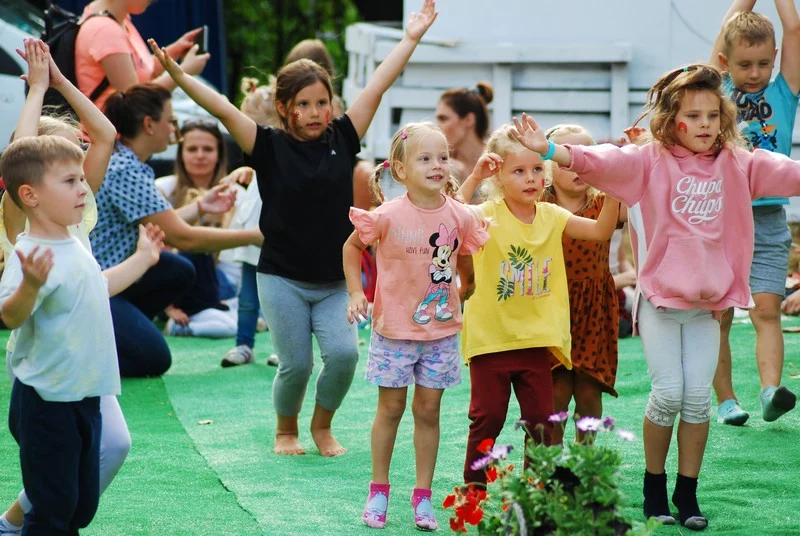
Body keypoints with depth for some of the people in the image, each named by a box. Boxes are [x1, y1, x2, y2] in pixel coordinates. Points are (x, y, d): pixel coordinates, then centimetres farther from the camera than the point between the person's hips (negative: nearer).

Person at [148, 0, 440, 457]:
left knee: (344, 353, -15)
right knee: (296, 364, -3)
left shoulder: (342, 140, 1)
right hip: (283, 278, -2)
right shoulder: (270, 147, -5)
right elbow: (222, 108, -15)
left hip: (335, 281, 2)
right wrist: (177, 75, -26)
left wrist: (412, 39, 1)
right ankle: (286, 430, 27)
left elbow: (377, 88, 0)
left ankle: (323, 424, 12)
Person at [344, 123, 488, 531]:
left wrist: (460, 291, -1)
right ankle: (378, 490, 23)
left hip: (441, 330, 2)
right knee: (391, 408, 8)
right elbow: (352, 247, 0)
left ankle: (423, 496, 18)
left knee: (428, 411, 9)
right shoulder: (388, 216, -16)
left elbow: (474, 256, 11)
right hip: (394, 328, -2)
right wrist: (356, 292, -9)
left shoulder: (460, 216, -7)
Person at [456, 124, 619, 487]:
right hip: (491, 337, -4)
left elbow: (601, 231, 1)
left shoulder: (551, 216, 2)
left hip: (536, 337, 4)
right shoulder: (487, 215, -11)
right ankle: (473, 493, 14)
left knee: (541, 422, 6)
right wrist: (474, 178, -35)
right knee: (487, 420, 3)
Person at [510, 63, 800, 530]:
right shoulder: (650, 162, -5)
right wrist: (549, 150, -32)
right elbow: (600, 161, -18)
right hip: (660, 299, -2)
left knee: (699, 398, 2)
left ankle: (688, 493, 14)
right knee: (668, 395, -3)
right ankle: (654, 487, 16)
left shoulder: (737, 166, 4)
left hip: (708, 303, 2)